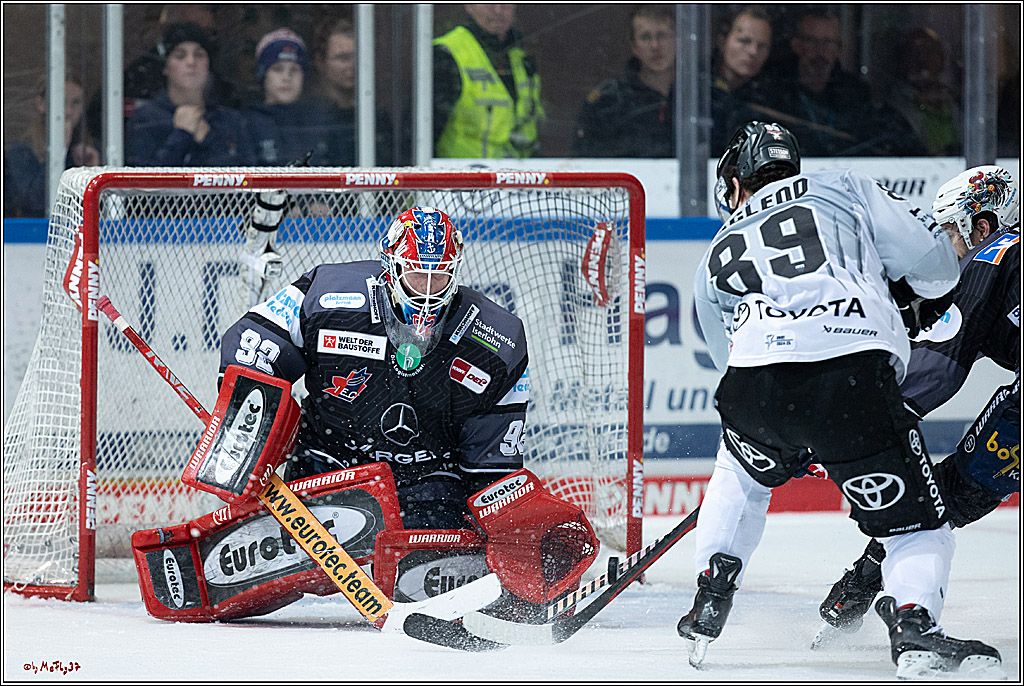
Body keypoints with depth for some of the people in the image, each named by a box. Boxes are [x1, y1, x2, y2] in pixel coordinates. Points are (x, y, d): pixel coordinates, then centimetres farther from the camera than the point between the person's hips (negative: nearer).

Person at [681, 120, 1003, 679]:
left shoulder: (716, 260, 32)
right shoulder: (842, 189, 24)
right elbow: (927, 254, 14)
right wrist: (918, 303, 36)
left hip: (755, 389, 3)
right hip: (857, 376, -3)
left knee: (740, 474, 37)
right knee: (917, 523, 7)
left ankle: (710, 603, 31)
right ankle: (916, 625, -18)